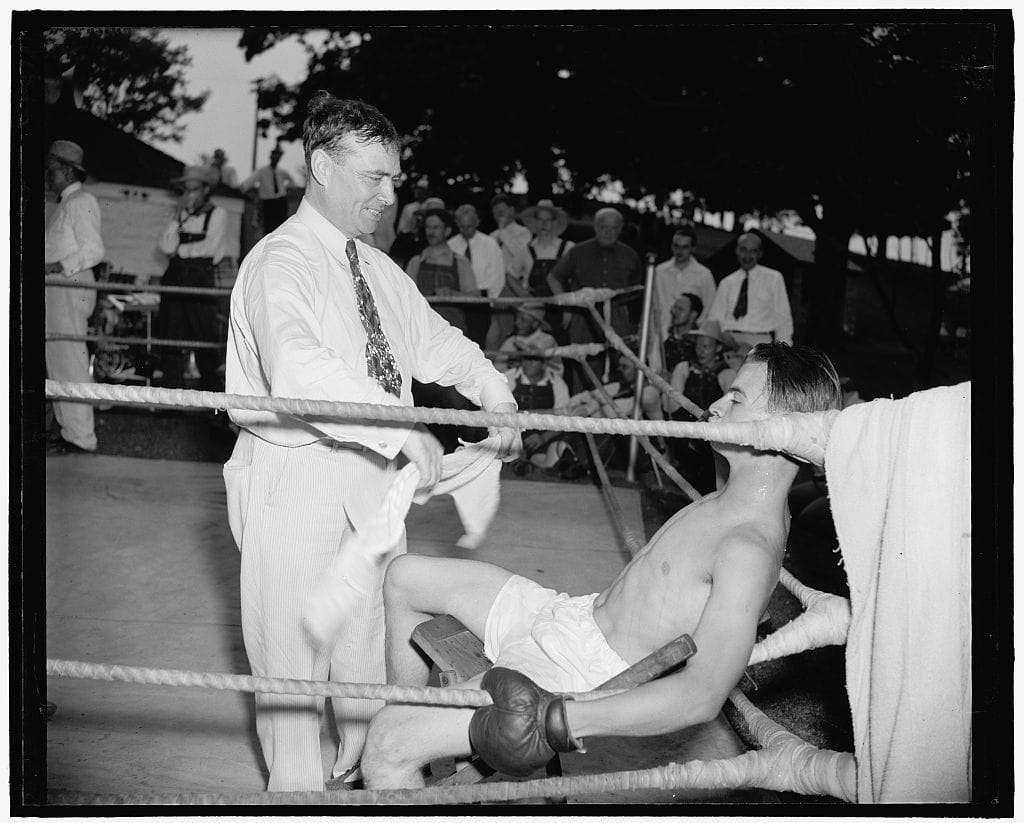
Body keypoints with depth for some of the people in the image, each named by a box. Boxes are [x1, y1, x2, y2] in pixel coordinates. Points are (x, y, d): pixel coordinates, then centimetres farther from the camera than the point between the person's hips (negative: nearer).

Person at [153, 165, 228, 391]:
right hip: (175, 277, 4)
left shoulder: (217, 213, 4)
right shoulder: (181, 215, 15)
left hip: (202, 278, -4)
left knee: (205, 340, -3)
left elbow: (209, 247, -7)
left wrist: (180, 249, 3)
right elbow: (165, 246, 3)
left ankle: (211, 395, 4)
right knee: (171, 339, 0)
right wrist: (177, 218, -2)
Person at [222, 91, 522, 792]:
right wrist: (403, 429, -36)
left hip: (375, 477, 8)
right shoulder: (279, 262, -17)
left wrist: (495, 394, -3)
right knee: (294, 652, 5)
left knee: (372, 638, 19)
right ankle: (299, 787, 23)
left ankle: (368, 766, 39)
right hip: (297, 480, -7)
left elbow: (435, 341, 16)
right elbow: (298, 371, -33)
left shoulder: (377, 268, 10)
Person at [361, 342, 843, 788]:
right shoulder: (741, 498, 3)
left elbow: (702, 696, -35)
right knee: (405, 577, 18)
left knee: (386, 746, -19)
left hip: (582, 678, -10)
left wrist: (558, 722, -39)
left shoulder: (748, 550, -27)